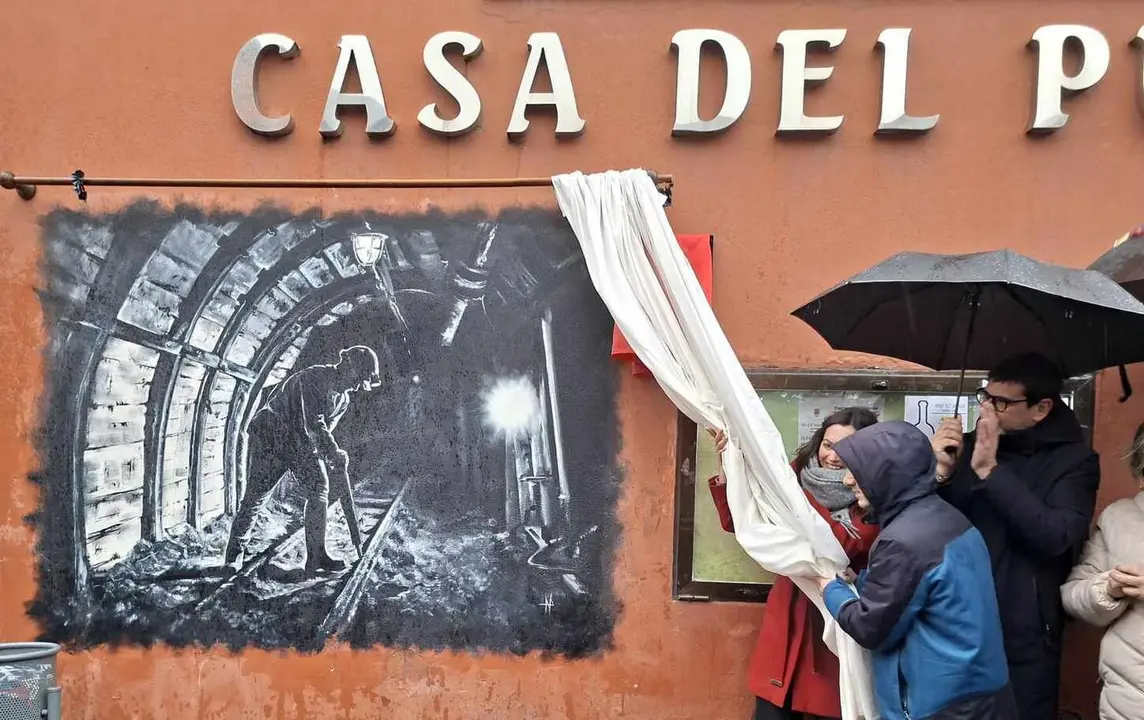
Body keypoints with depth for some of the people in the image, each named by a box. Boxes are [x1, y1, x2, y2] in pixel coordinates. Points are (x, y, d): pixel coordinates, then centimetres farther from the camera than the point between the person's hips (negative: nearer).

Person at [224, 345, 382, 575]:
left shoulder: (343, 400, 3)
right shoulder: (313, 377, -23)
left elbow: (324, 430, 0)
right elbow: (313, 422, -30)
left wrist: (332, 454, -18)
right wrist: (334, 453, -30)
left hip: (303, 444, 7)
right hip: (270, 437, -7)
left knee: (319, 490, -7)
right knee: (255, 495, -3)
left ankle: (316, 556, -4)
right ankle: (234, 551, 15)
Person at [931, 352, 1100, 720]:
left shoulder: (1073, 460, -4)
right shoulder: (966, 446, 1)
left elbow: (1058, 536, -20)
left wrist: (990, 471, -23)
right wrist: (940, 472, -16)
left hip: (1024, 642, -2)